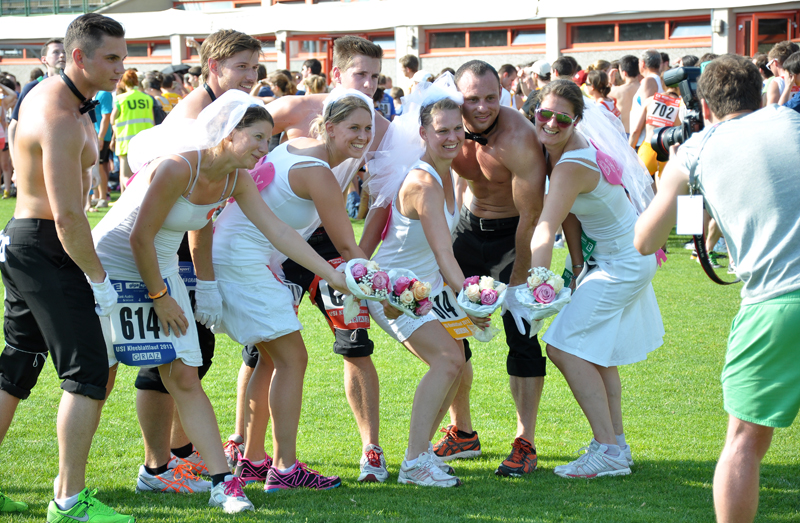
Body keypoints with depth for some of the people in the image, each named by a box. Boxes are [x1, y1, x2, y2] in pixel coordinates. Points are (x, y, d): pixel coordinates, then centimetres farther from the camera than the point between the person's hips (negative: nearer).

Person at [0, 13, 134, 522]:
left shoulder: (47, 93, 12)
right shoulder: (61, 120, -22)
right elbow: (68, 217, -25)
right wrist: (98, 278, -16)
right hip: (46, 249, -10)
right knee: (88, 371, -7)